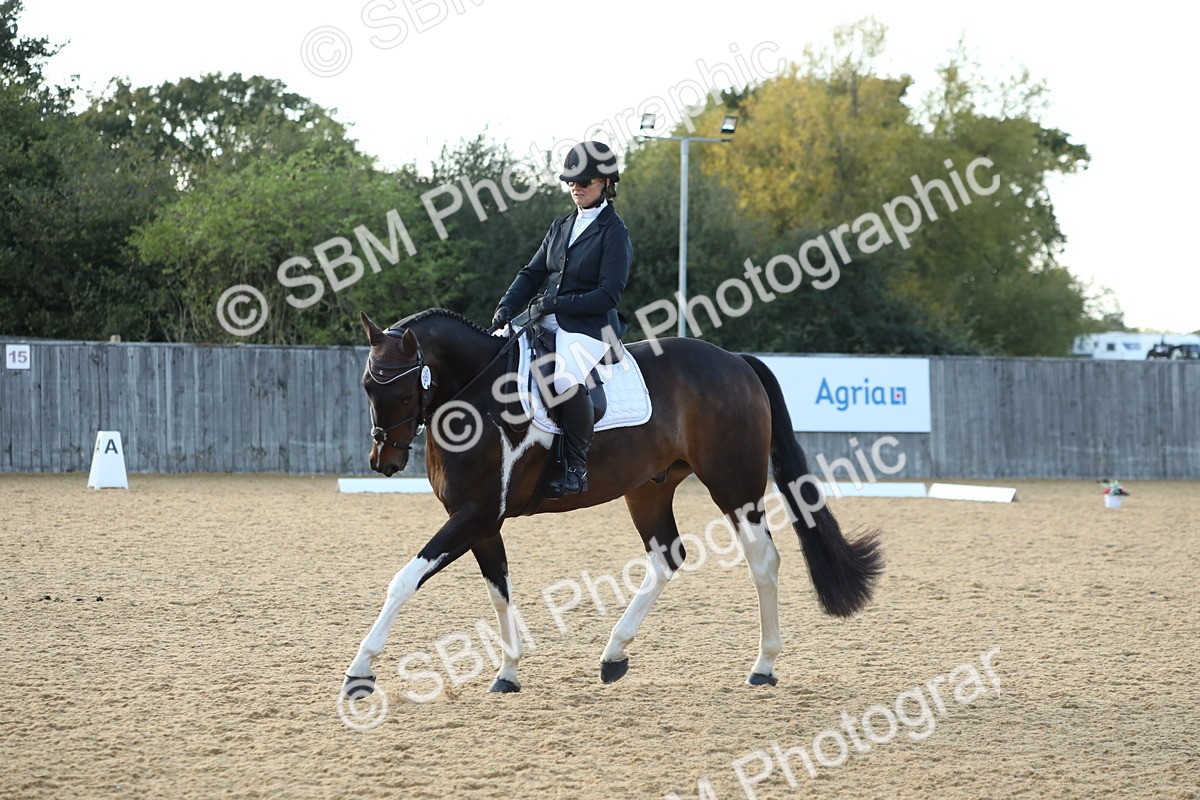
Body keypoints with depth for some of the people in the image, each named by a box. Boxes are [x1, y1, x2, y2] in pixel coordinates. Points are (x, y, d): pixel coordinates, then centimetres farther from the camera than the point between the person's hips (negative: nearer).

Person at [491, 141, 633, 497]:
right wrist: (507, 307, -1)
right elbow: (532, 273, 16)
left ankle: (576, 467, -22)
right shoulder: (562, 226, 15)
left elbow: (608, 295, -14)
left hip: (590, 327, -8)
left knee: (567, 381, -35)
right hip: (548, 322, 8)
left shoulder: (614, 232, -7)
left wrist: (557, 302, -17)